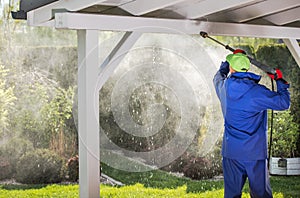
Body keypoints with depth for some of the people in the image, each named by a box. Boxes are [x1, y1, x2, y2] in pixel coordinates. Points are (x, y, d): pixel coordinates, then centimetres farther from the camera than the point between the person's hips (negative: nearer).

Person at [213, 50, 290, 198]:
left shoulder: (224, 87, -1)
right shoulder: (257, 91, -13)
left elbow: (218, 77, 24)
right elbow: (284, 102, -6)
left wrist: (231, 59, 35)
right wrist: (280, 81, 8)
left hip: (231, 153, 3)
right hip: (256, 152, -3)